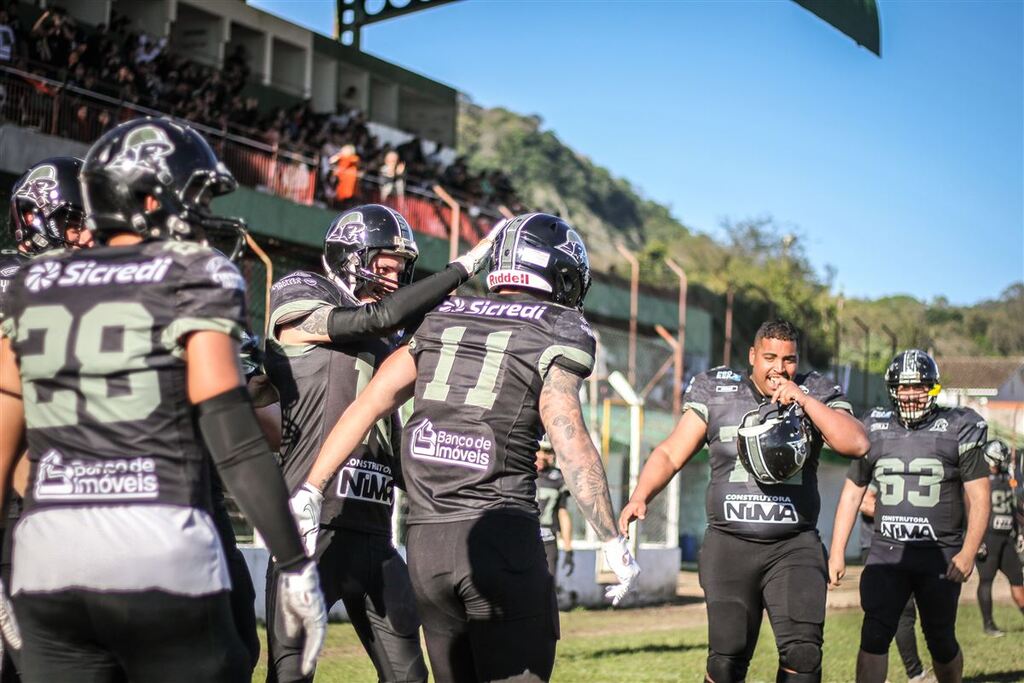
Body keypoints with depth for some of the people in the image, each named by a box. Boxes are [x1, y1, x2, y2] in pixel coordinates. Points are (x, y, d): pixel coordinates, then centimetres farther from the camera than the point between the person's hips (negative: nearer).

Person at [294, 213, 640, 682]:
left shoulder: (440, 320, 15)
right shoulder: (559, 332, 0)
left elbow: (365, 407, 10)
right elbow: (568, 439, -11)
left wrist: (310, 491, 12)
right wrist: (613, 544, -8)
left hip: (425, 539, 5)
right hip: (500, 536, -5)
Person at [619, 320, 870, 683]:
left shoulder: (815, 396, 4)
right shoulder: (716, 394, 3)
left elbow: (857, 445, -10)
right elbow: (670, 454, 4)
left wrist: (805, 401, -15)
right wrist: (640, 497, -13)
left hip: (794, 546, 0)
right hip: (730, 544, 0)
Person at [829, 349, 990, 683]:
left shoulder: (958, 430, -2)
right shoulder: (875, 430, 6)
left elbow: (978, 495, -3)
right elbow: (852, 492, 13)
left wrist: (968, 552, -13)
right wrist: (837, 551, 8)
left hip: (940, 555, -2)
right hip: (887, 552, 2)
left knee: (941, 641, 7)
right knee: (874, 636, -9)